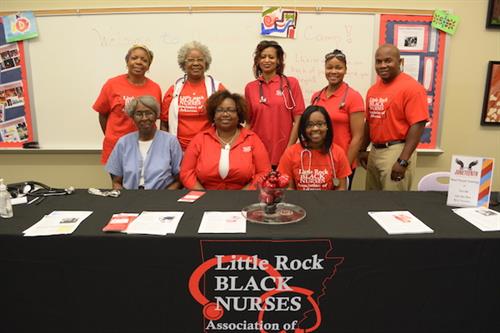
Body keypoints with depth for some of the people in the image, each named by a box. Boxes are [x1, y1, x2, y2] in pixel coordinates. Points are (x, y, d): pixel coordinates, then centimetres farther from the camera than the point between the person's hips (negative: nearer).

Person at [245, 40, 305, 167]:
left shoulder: (291, 83, -1)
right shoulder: (250, 88, 6)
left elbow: (298, 120, -2)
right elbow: (248, 122, 11)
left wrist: (289, 149, -6)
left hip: (283, 154, -2)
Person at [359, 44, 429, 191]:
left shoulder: (411, 87, -12)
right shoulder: (373, 89, 12)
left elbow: (417, 125, -17)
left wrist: (403, 161, -21)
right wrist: (363, 150, 17)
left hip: (397, 152, -7)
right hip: (374, 151, 8)